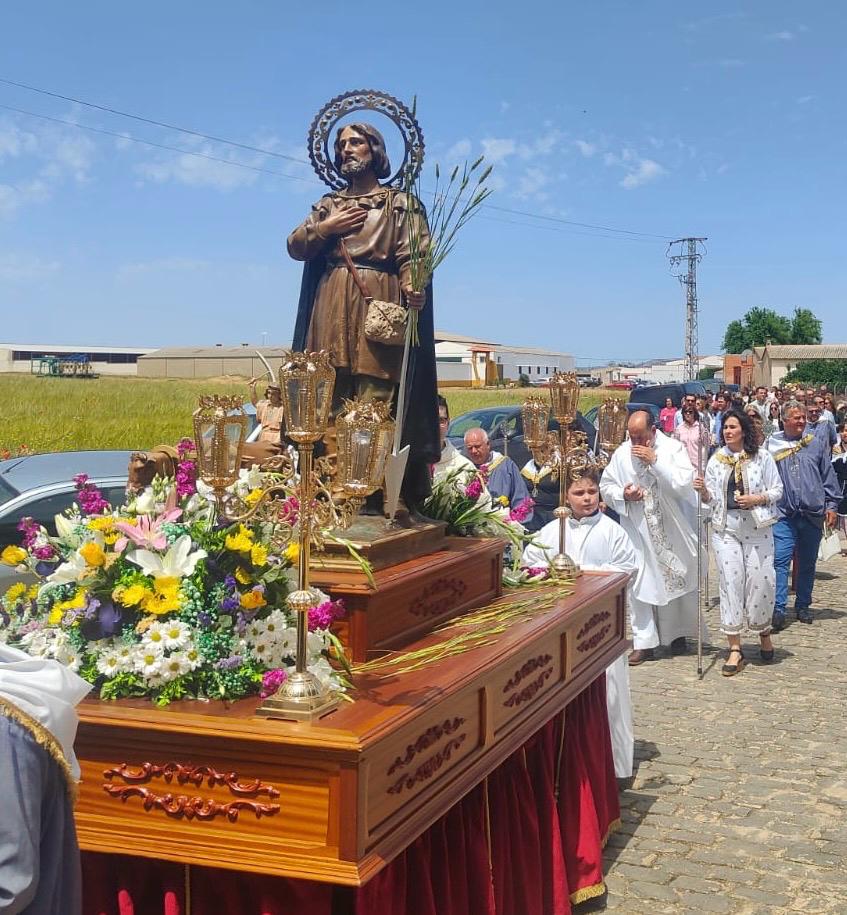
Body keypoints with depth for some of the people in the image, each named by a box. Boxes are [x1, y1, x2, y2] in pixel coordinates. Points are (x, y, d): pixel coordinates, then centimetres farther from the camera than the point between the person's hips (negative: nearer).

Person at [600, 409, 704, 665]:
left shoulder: (672, 449, -9)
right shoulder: (621, 454, 0)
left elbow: (685, 483, -20)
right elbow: (606, 487, 8)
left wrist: (655, 460, -24)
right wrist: (623, 495, -13)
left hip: (673, 530, -1)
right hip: (638, 532, 1)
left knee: (677, 580, 11)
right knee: (640, 585, -1)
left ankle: (677, 634, 29)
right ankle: (644, 643, 5)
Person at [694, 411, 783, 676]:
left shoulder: (761, 456, 0)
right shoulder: (716, 459, 6)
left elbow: (777, 490, 2)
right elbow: (712, 499, 6)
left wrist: (757, 499, -15)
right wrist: (703, 491, -15)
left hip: (757, 528, -2)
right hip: (726, 529, 2)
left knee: (761, 580, 0)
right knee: (731, 582, -1)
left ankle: (763, 631, 30)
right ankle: (735, 649, 4)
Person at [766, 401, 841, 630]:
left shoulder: (817, 443, 8)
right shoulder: (771, 445, 3)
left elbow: (828, 476, 10)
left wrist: (831, 505, 5)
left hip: (813, 514, 2)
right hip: (783, 514, -2)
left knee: (807, 563, 10)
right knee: (780, 561, -12)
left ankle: (803, 606, 23)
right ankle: (778, 609, -12)